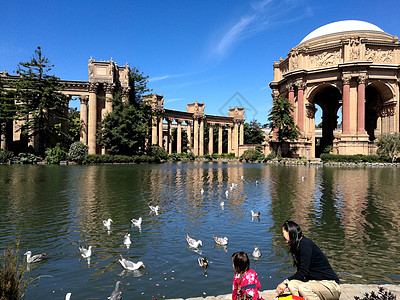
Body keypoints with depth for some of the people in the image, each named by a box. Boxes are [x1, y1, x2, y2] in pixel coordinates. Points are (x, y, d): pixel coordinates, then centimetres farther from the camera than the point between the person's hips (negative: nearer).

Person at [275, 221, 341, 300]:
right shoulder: (297, 246, 12)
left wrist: (286, 282, -17)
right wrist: (287, 283, -1)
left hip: (331, 284, -8)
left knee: (303, 288, -33)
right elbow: (300, 271, 13)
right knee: (292, 284, -15)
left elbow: (304, 271, -21)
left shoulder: (305, 243, -17)